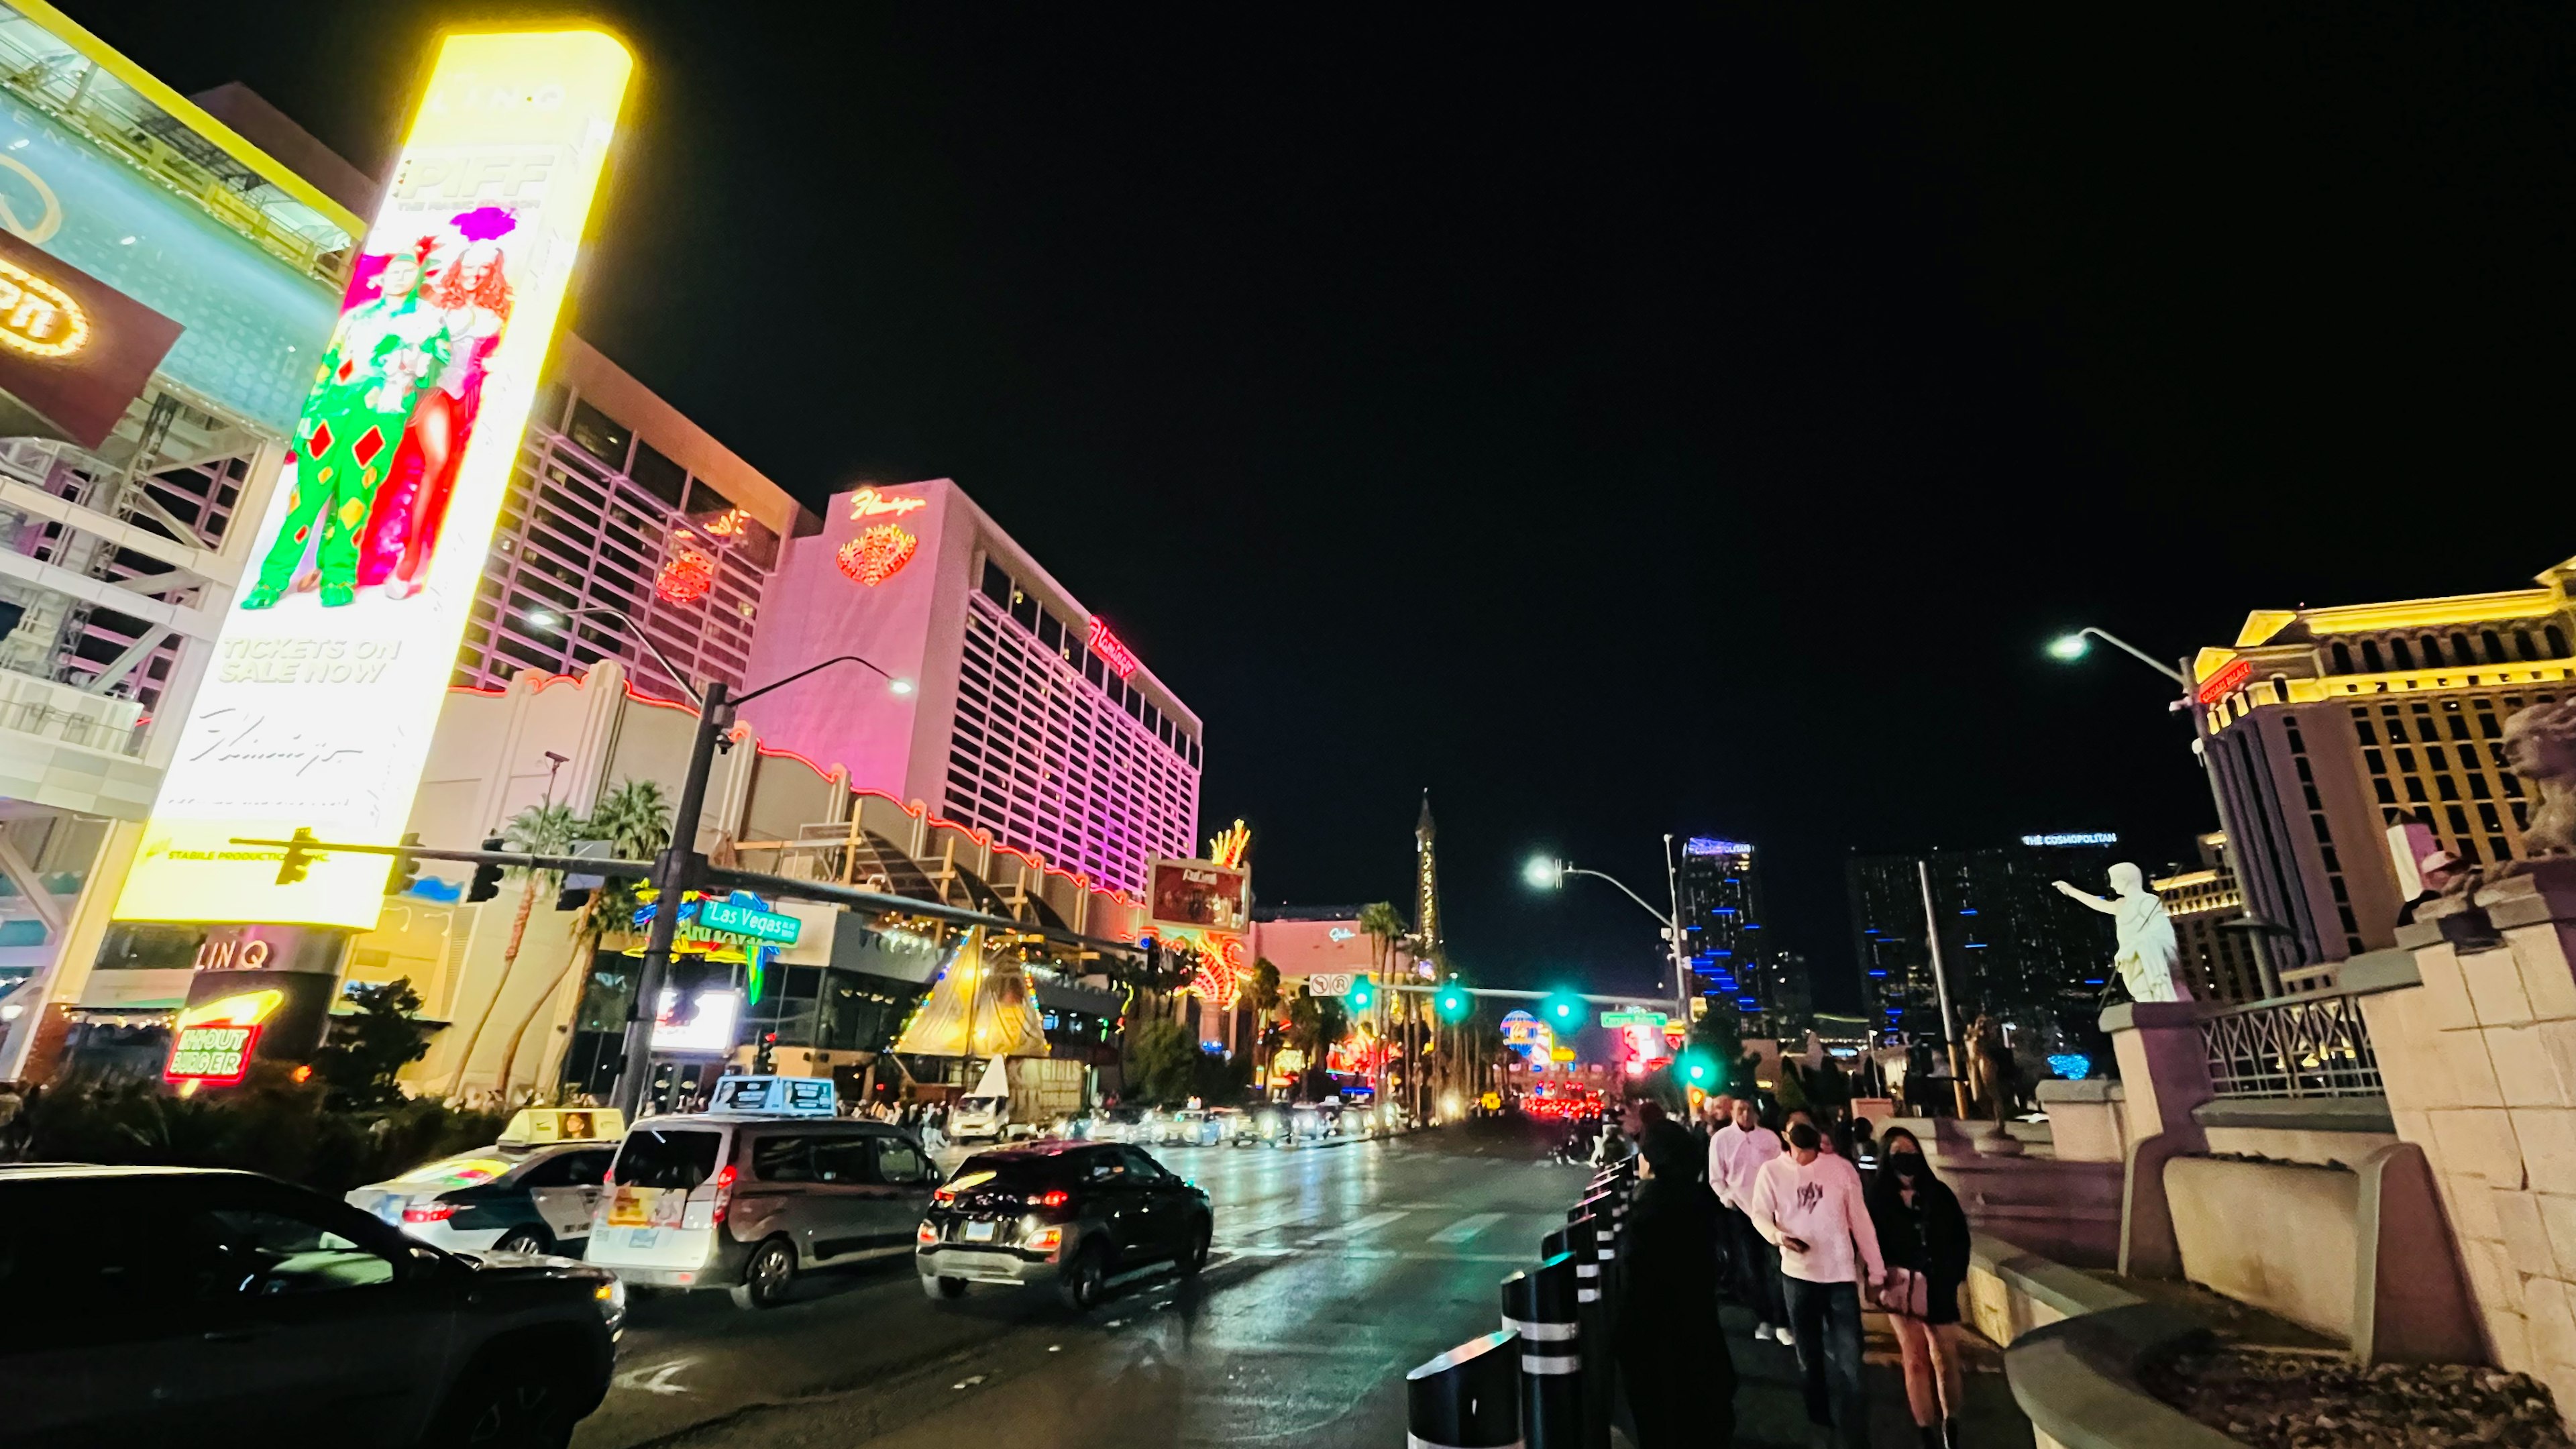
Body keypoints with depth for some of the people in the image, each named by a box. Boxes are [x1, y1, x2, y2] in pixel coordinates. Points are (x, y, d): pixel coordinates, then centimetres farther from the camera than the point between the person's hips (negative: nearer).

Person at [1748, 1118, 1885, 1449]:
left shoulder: (1841, 1167, -4)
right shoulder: (1771, 1171, -5)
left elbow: (1860, 1219, 2)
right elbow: (1759, 1213, -2)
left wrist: (1877, 1268, 4)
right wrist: (1778, 1235, -23)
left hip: (1841, 1272, -1)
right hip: (1797, 1272, 1)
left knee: (1847, 1358, -3)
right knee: (1809, 1351, 17)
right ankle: (1821, 1420, 35)